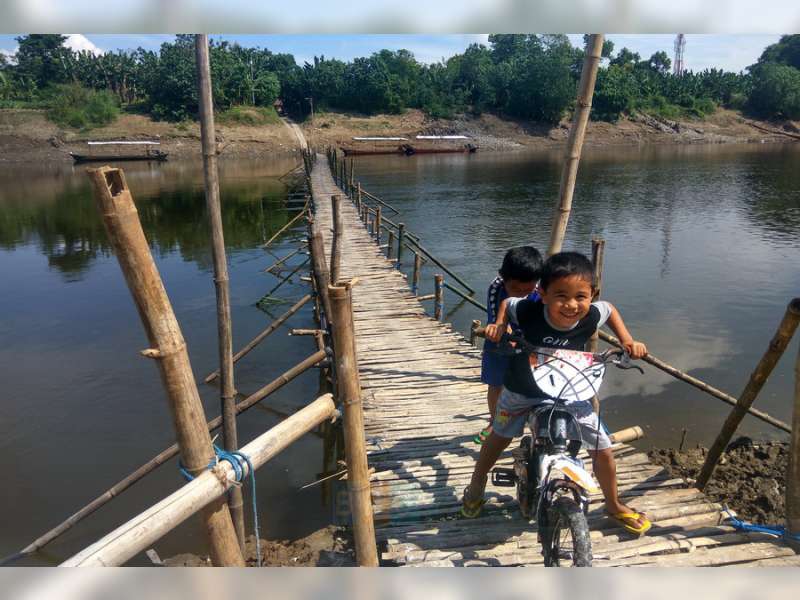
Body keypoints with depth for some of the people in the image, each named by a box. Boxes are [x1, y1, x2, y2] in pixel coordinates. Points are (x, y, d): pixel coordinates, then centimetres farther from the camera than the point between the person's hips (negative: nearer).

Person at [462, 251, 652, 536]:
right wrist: (498, 325, -24)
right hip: (522, 391, -1)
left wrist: (628, 341, -8)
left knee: (602, 449, 2)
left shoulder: (591, 315, -26)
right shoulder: (528, 311, -33)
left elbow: (610, 309, 0)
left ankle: (614, 505, 31)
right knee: (498, 437, 18)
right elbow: (506, 303, -8)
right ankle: (476, 486, 47)